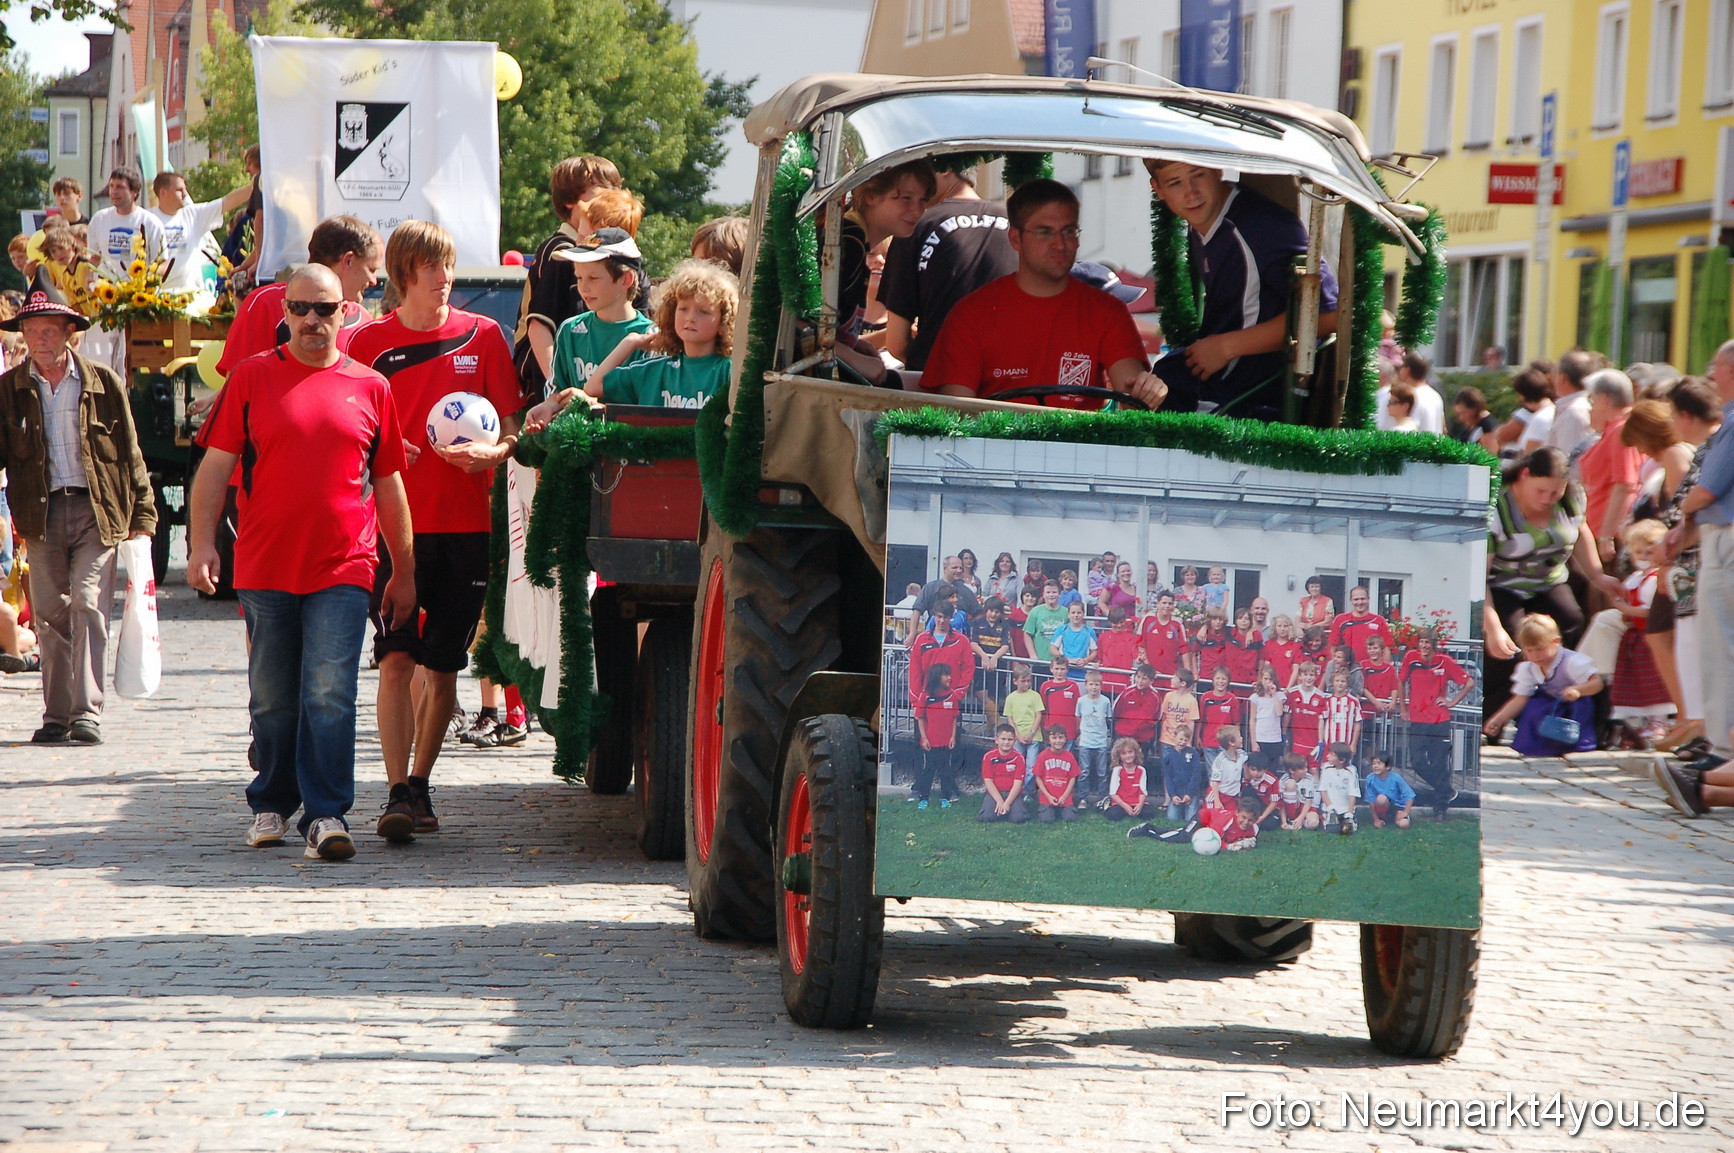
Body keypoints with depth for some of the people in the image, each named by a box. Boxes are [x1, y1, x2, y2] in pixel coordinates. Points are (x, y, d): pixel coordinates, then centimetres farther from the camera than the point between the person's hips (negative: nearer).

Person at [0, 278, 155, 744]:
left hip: (97, 510, -2)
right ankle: (56, 715, 10)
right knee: (48, 613, 3)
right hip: (41, 513, 2)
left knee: (88, 604, -12)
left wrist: (142, 518, 3)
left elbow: (130, 454, 6)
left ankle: (88, 713, -12)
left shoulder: (103, 383, 4)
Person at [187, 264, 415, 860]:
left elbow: (389, 485, 13)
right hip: (265, 567, 1)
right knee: (272, 699, 10)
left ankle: (326, 813, -10)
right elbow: (215, 466, 5)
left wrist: (404, 571, 13)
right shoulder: (253, 377, 5)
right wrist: (202, 543, -6)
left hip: (343, 569, -1)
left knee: (330, 693, -12)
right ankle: (272, 805, 26)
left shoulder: (370, 387, 8)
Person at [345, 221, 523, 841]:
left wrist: (489, 452, -15)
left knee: (442, 666, 6)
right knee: (396, 659, -12)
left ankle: (420, 785, 21)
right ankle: (398, 792, -13)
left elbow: (510, 427, 7)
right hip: (397, 521, -1)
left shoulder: (483, 336, 6)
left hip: (465, 525, 1)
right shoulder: (369, 341, 5)